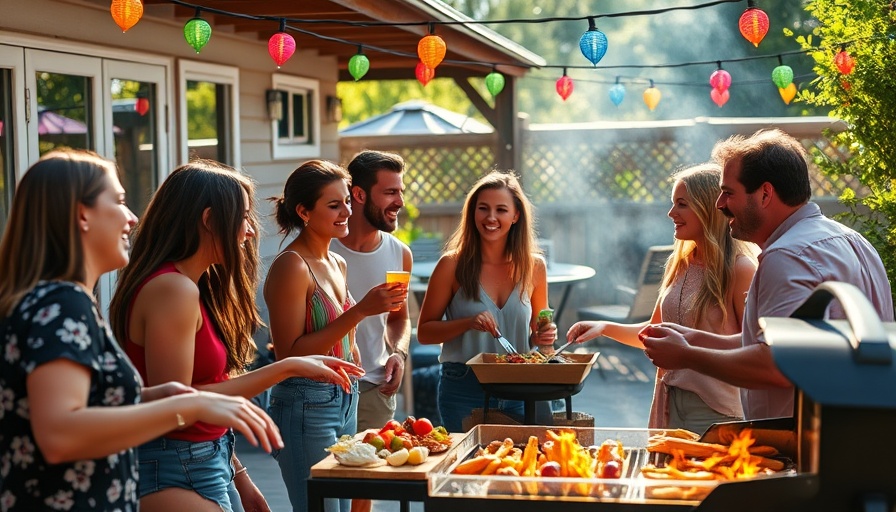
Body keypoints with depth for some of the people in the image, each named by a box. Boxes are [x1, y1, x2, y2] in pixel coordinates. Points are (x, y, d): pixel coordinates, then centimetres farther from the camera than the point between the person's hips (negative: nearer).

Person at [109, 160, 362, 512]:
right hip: (177, 476, -9)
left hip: (208, 466, 9)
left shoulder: (192, 286, 11)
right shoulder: (172, 289, -18)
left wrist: (238, 476, 12)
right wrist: (287, 368, -20)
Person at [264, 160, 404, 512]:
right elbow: (289, 354, -19)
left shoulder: (336, 264, 11)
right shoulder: (291, 266, -14)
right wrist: (360, 311, -23)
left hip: (344, 400, 8)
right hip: (306, 406, -8)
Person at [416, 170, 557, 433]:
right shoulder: (452, 264, -6)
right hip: (464, 392, -2)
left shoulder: (534, 266, 3)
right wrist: (468, 323, -18)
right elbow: (424, 332, -3)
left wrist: (543, 337, -6)